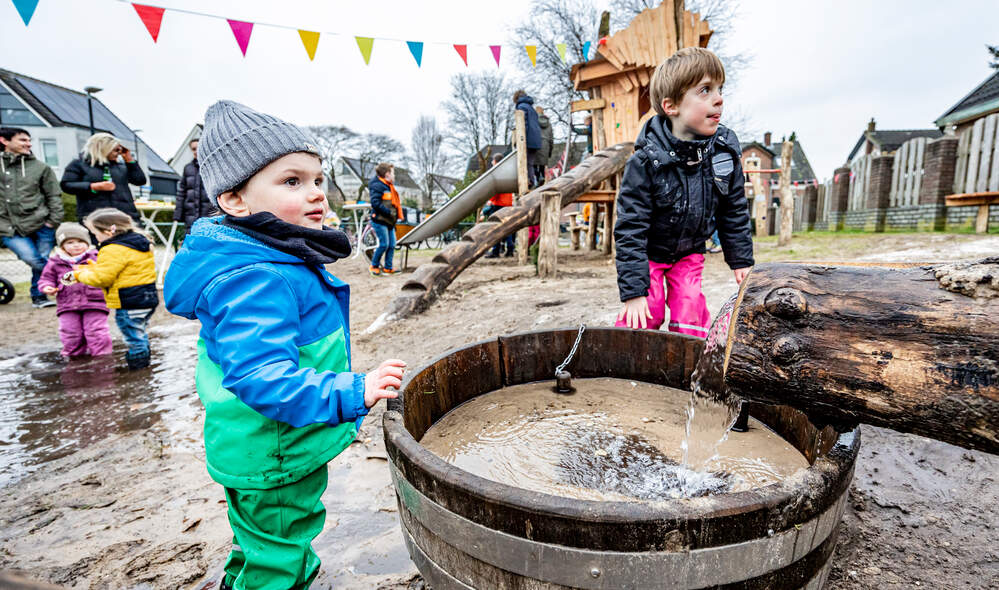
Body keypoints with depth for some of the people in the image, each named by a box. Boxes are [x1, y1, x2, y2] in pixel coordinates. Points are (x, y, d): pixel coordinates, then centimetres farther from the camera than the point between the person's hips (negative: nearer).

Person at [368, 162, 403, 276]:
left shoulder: (389, 186, 18)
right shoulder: (377, 186, -12)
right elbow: (375, 203, -20)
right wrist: (389, 212, -20)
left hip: (389, 221, 9)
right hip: (380, 220, -9)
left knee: (392, 245, 7)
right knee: (384, 244, -9)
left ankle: (388, 268, 15)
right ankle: (374, 266, 7)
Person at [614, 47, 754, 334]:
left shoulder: (725, 151, -12)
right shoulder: (645, 162, -27)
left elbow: (734, 211, 3)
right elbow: (630, 228, -25)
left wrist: (741, 260, 6)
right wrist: (633, 291, -26)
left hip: (689, 252, 4)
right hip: (648, 253, -4)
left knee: (689, 311, -1)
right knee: (647, 313, -11)